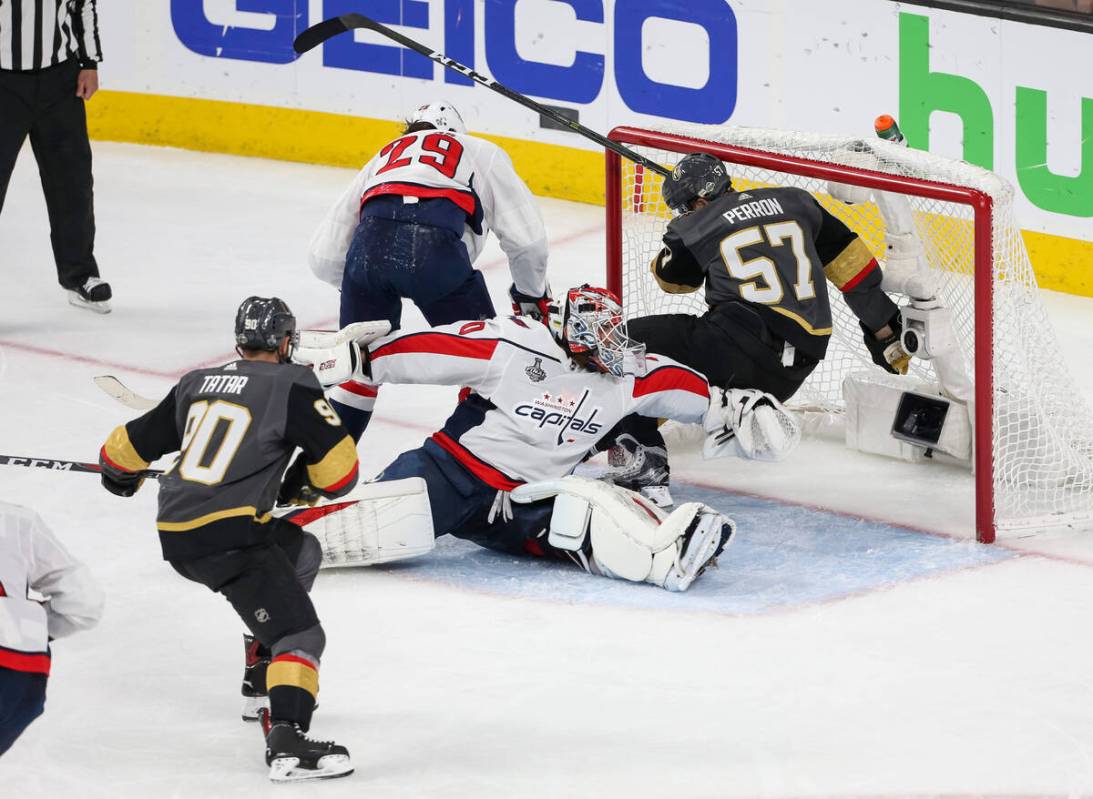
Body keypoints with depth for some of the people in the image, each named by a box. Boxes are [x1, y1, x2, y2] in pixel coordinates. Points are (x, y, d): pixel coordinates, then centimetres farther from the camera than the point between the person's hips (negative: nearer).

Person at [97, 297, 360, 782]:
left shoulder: (195, 385, 16)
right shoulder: (291, 385, -2)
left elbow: (131, 445, 24)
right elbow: (339, 468, -5)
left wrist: (119, 474, 46)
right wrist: (301, 487, 16)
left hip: (176, 538, 8)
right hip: (228, 539, -8)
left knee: (301, 554, 28)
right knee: (301, 635, -11)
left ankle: (264, 667, 31)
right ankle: (286, 742, -28)